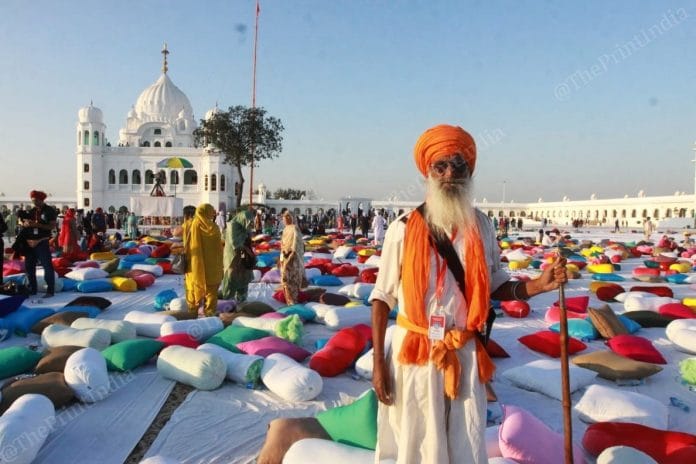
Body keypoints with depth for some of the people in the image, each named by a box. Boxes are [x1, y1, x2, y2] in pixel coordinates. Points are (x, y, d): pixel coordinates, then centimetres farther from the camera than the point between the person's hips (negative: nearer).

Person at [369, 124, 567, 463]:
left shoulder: (481, 227, 0)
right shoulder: (404, 229, -9)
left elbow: (495, 287, 9)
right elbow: (382, 298, -4)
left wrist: (539, 285, -9)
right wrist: (378, 362, -6)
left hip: (464, 355, 3)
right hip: (413, 353, -2)